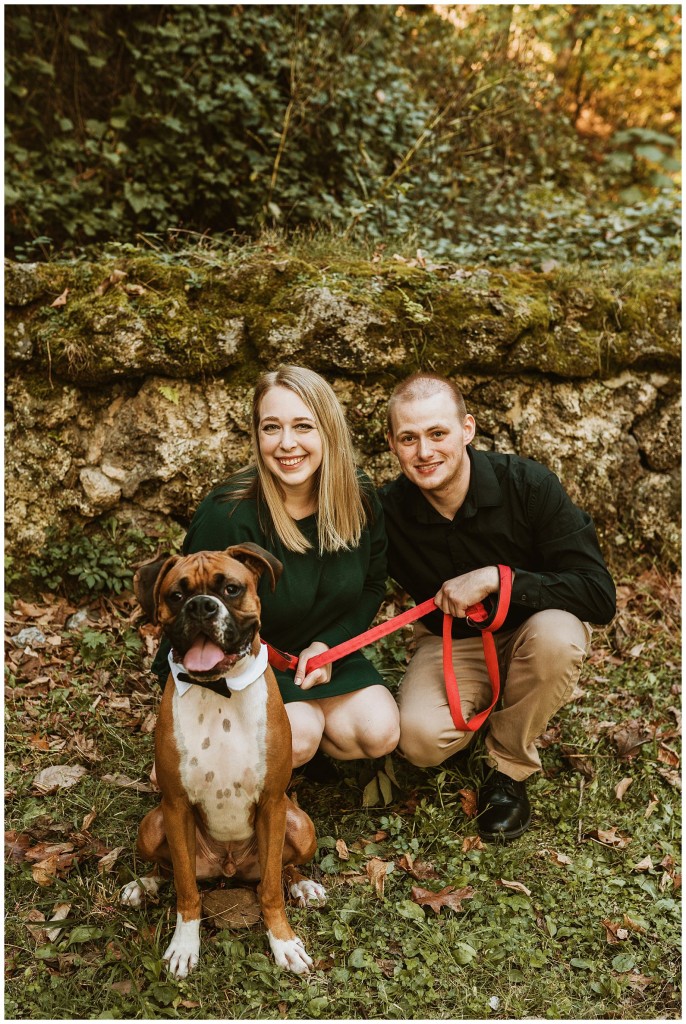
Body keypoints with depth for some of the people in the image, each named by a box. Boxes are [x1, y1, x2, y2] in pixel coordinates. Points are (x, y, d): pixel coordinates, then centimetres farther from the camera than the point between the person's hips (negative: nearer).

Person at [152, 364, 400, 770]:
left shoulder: (359, 498, -11)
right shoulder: (228, 515, -26)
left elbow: (373, 584, 4)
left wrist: (328, 644, -12)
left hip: (317, 653, 5)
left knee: (380, 733, -14)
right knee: (301, 733, -28)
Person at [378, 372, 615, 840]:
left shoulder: (529, 484, -24)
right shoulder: (387, 511, -18)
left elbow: (599, 595, -26)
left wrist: (494, 577, -34)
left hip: (530, 630, 0)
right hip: (451, 643, 1)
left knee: (557, 636, -37)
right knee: (422, 739, -27)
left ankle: (509, 766, -8)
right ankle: (483, 706, 12)